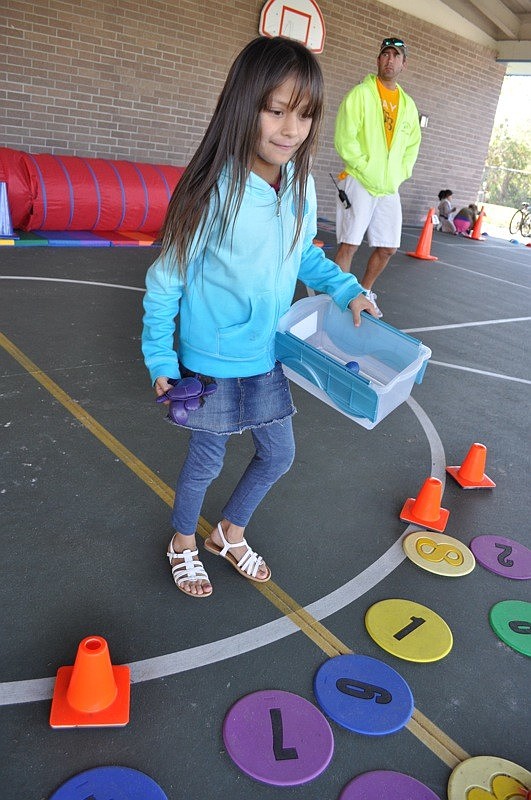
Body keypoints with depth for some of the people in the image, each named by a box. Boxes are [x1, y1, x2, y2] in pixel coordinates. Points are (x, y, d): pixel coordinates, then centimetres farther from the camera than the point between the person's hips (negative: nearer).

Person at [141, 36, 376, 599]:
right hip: (210, 361, -6)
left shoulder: (301, 186, -6)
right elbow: (165, 280, -14)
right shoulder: (215, 191, -23)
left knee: (278, 455, 17)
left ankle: (230, 533, 45)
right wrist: (160, 358, -12)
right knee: (206, 460, 12)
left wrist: (346, 289, -2)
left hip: (268, 357, 6)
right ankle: (183, 544, 43)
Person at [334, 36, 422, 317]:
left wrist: (400, 174, 7)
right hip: (360, 184, -6)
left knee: (388, 248, 8)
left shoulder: (408, 104, 15)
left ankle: (364, 292, 26)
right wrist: (367, 170, -14)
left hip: (390, 188, 6)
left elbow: (413, 144, 22)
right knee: (349, 245, -7)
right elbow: (344, 139, -10)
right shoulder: (361, 93, -2)